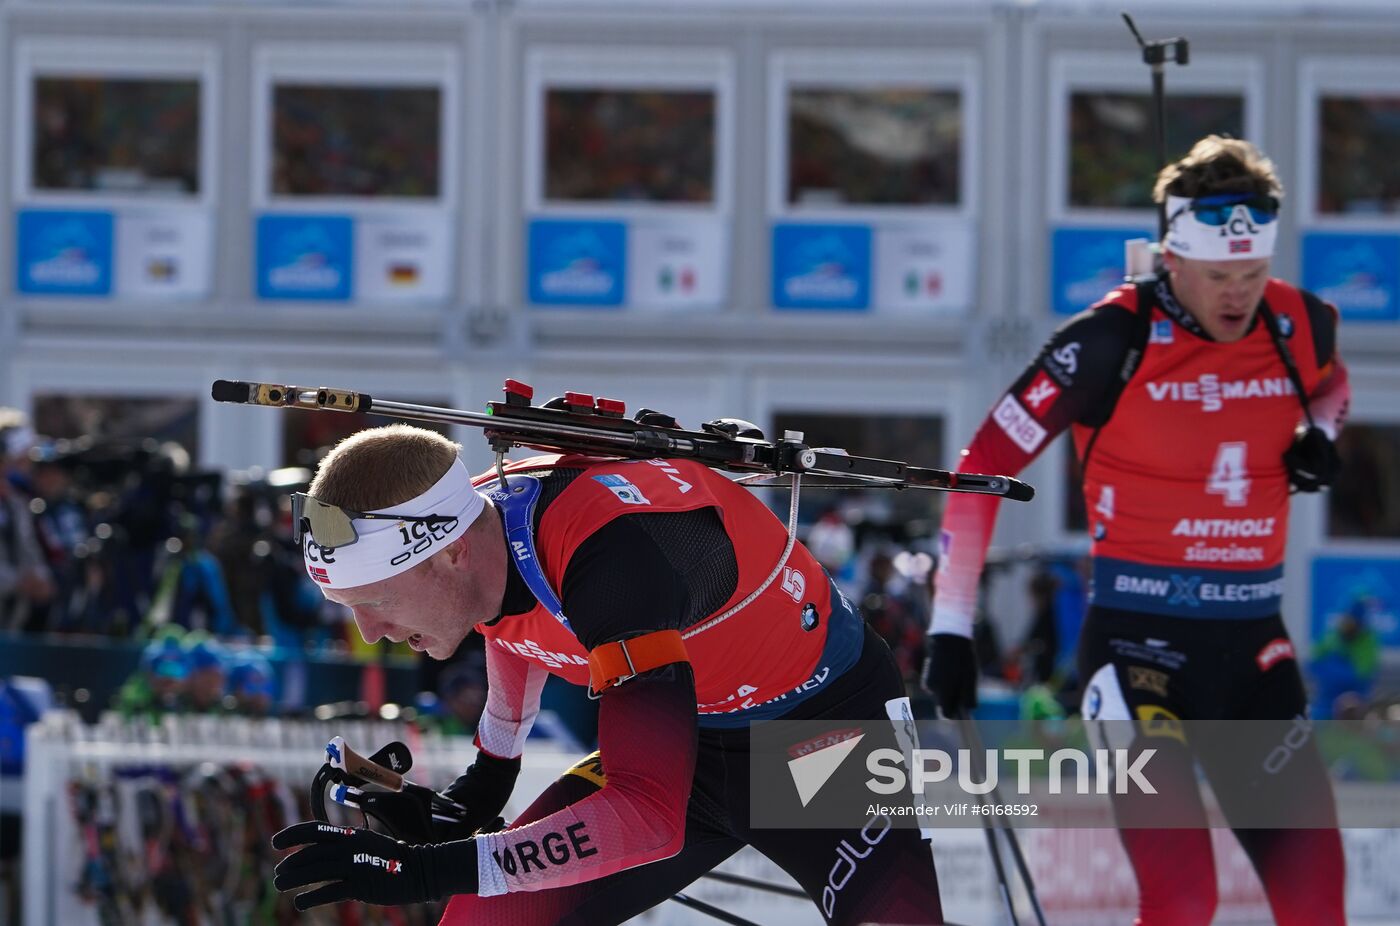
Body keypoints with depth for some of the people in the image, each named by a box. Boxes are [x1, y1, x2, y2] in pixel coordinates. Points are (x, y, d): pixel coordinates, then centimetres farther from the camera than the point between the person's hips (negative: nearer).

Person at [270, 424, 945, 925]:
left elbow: (650, 815, -42)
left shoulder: (614, 551, -37)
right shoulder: (480, 518, -12)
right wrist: (492, 769, 30)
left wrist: (429, 869, -43)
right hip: (690, 737, 8)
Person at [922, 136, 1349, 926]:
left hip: (1253, 644, 5)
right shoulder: (1114, 341, -14)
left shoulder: (1301, 326, 1)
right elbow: (985, 467, -9)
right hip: (1140, 644, -5)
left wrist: (1320, 432, 4)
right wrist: (951, 629, -11)